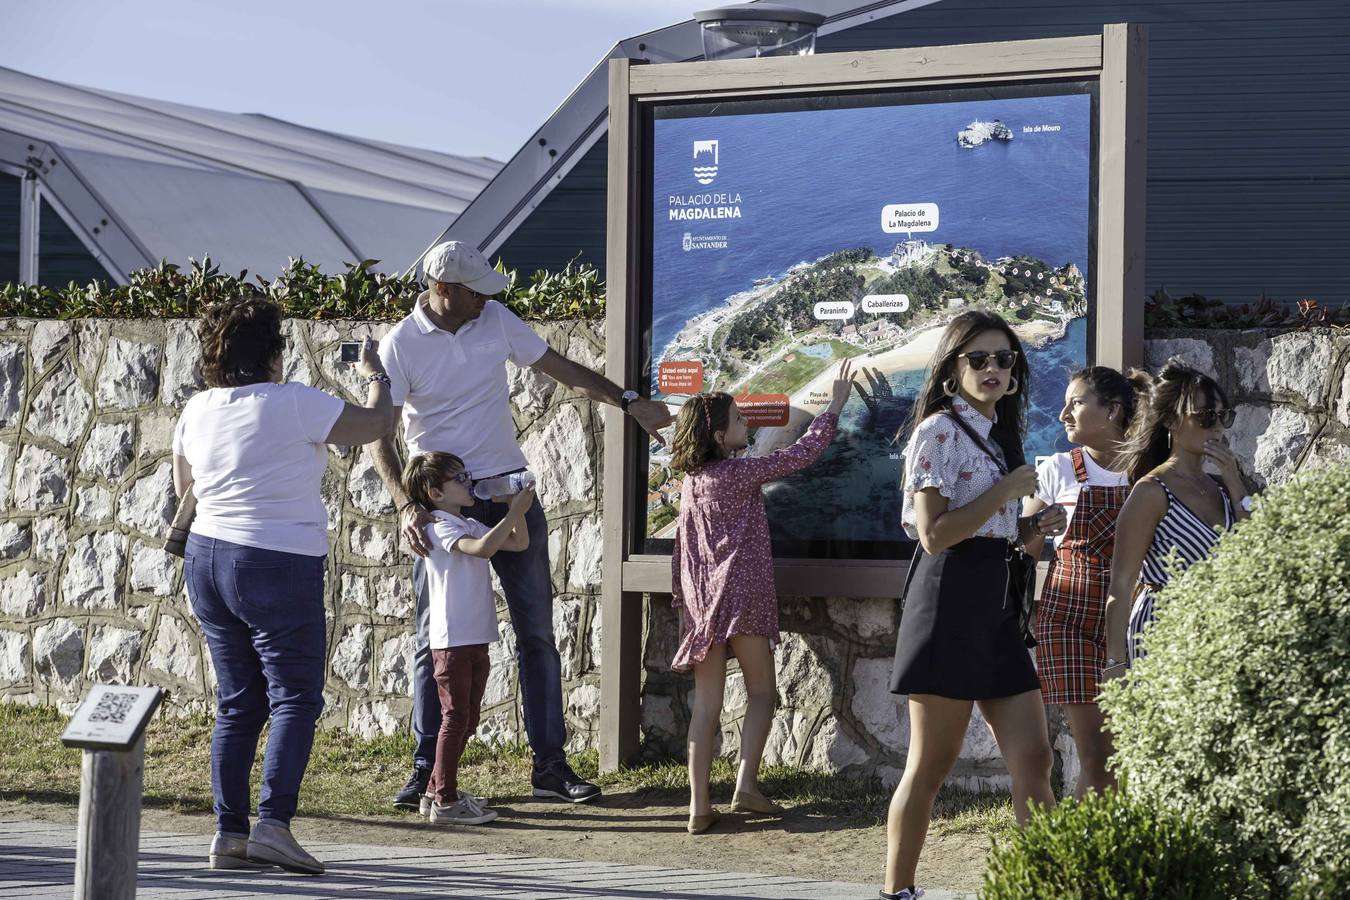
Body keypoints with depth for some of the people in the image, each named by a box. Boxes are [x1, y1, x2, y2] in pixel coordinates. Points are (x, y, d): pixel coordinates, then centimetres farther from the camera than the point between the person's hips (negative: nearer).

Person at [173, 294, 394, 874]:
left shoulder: (197, 411, 7)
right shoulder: (292, 404, -11)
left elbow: (183, 485, 23)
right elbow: (375, 423, -1)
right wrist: (376, 377, 18)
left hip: (207, 559, 7)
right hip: (279, 567, -7)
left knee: (237, 702, 11)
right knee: (295, 698, -4)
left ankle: (229, 832, 8)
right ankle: (273, 822, -17)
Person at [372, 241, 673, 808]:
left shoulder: (496, 320, 1)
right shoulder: (400, 345, -10)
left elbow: (562, 370, 10)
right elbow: (380, 436, -12)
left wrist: (630, 401, 3)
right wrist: (406, 507, -25)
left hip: (510, 492, 4)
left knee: (537, 631, 4)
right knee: (434, 640, 0)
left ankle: (550, 765, 9)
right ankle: (426, 770, 9)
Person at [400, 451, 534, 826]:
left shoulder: (469, 525, 17)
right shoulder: (440, 526, -11)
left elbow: (519, 543, 16)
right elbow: (483, 548, -28)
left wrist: (518, 508, 1)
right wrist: (514, 512, -24)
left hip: (476, 639, 9)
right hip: (452, 640, -9)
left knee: (467, 719, 13)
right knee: (456, 717, -7)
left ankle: (438, 791, 21)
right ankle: (445, 801, -4)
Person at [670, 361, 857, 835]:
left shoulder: (691, 481, 10)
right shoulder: (742, 472, -9)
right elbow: (804, 452, -6)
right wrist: (837, 403, 3)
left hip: (702, 600, 6)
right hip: (743, 595, -6)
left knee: (706, 702, 4)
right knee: (761, 692, 7)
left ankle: (699, 806, -1)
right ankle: (746, 785, -6)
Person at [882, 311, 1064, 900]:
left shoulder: (998, 434, 18)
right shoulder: (939, 431, -8)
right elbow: (934, 534, -17)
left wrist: (1032, 529, 6)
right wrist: (1006, 491, -12)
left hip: (996, 603, 8)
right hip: (950, 600, -8)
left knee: (1032, 759, 3)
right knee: (931, 764, -2)